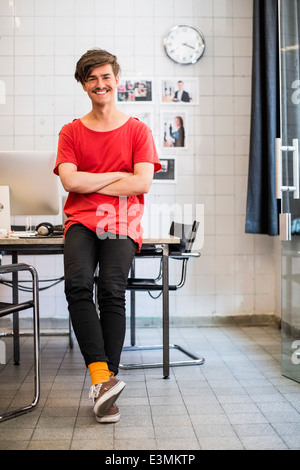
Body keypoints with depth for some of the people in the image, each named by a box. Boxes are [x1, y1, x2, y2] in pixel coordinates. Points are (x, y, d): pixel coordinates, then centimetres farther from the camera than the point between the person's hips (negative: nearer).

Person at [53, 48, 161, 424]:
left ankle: (105, 385, -12)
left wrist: (90, 184, -3)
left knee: (112, 291, -22)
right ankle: (102, 378, -24)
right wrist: (118, 175, -1)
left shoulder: (137, 130, 10)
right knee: (78, 284, -26)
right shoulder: (71, 132, 13)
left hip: (121, 223, -1)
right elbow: (70, 181, -3)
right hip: (81, 221, 1)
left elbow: (142, 183, -3)